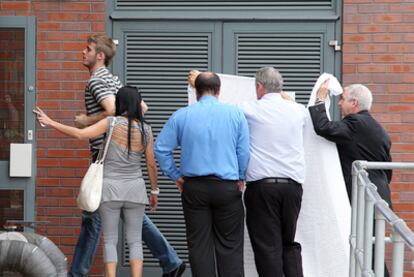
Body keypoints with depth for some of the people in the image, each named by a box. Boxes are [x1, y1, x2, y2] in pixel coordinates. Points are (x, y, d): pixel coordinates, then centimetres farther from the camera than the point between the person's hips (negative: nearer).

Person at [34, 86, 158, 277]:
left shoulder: (112, 123, -9)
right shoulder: (145, 129, 0)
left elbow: (81, 134, -17)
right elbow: (151, 164, 5)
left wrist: (50, 123, -10)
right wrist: (154, 191, 17)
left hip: (111, 187, -2)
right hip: (135, 189, 2)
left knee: (110, 240, 5)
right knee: (134, 241, 7)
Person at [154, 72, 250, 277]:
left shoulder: (182, 116, 2)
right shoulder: (235, 114, 0)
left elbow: (161, 148, 1)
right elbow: (244, 152, -2)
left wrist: (175, 176, 9)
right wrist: (240, 179, 9)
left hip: (194, 188, 1)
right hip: (227, 187, -1)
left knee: (199, 246, 6)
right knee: (230, 246, 4)